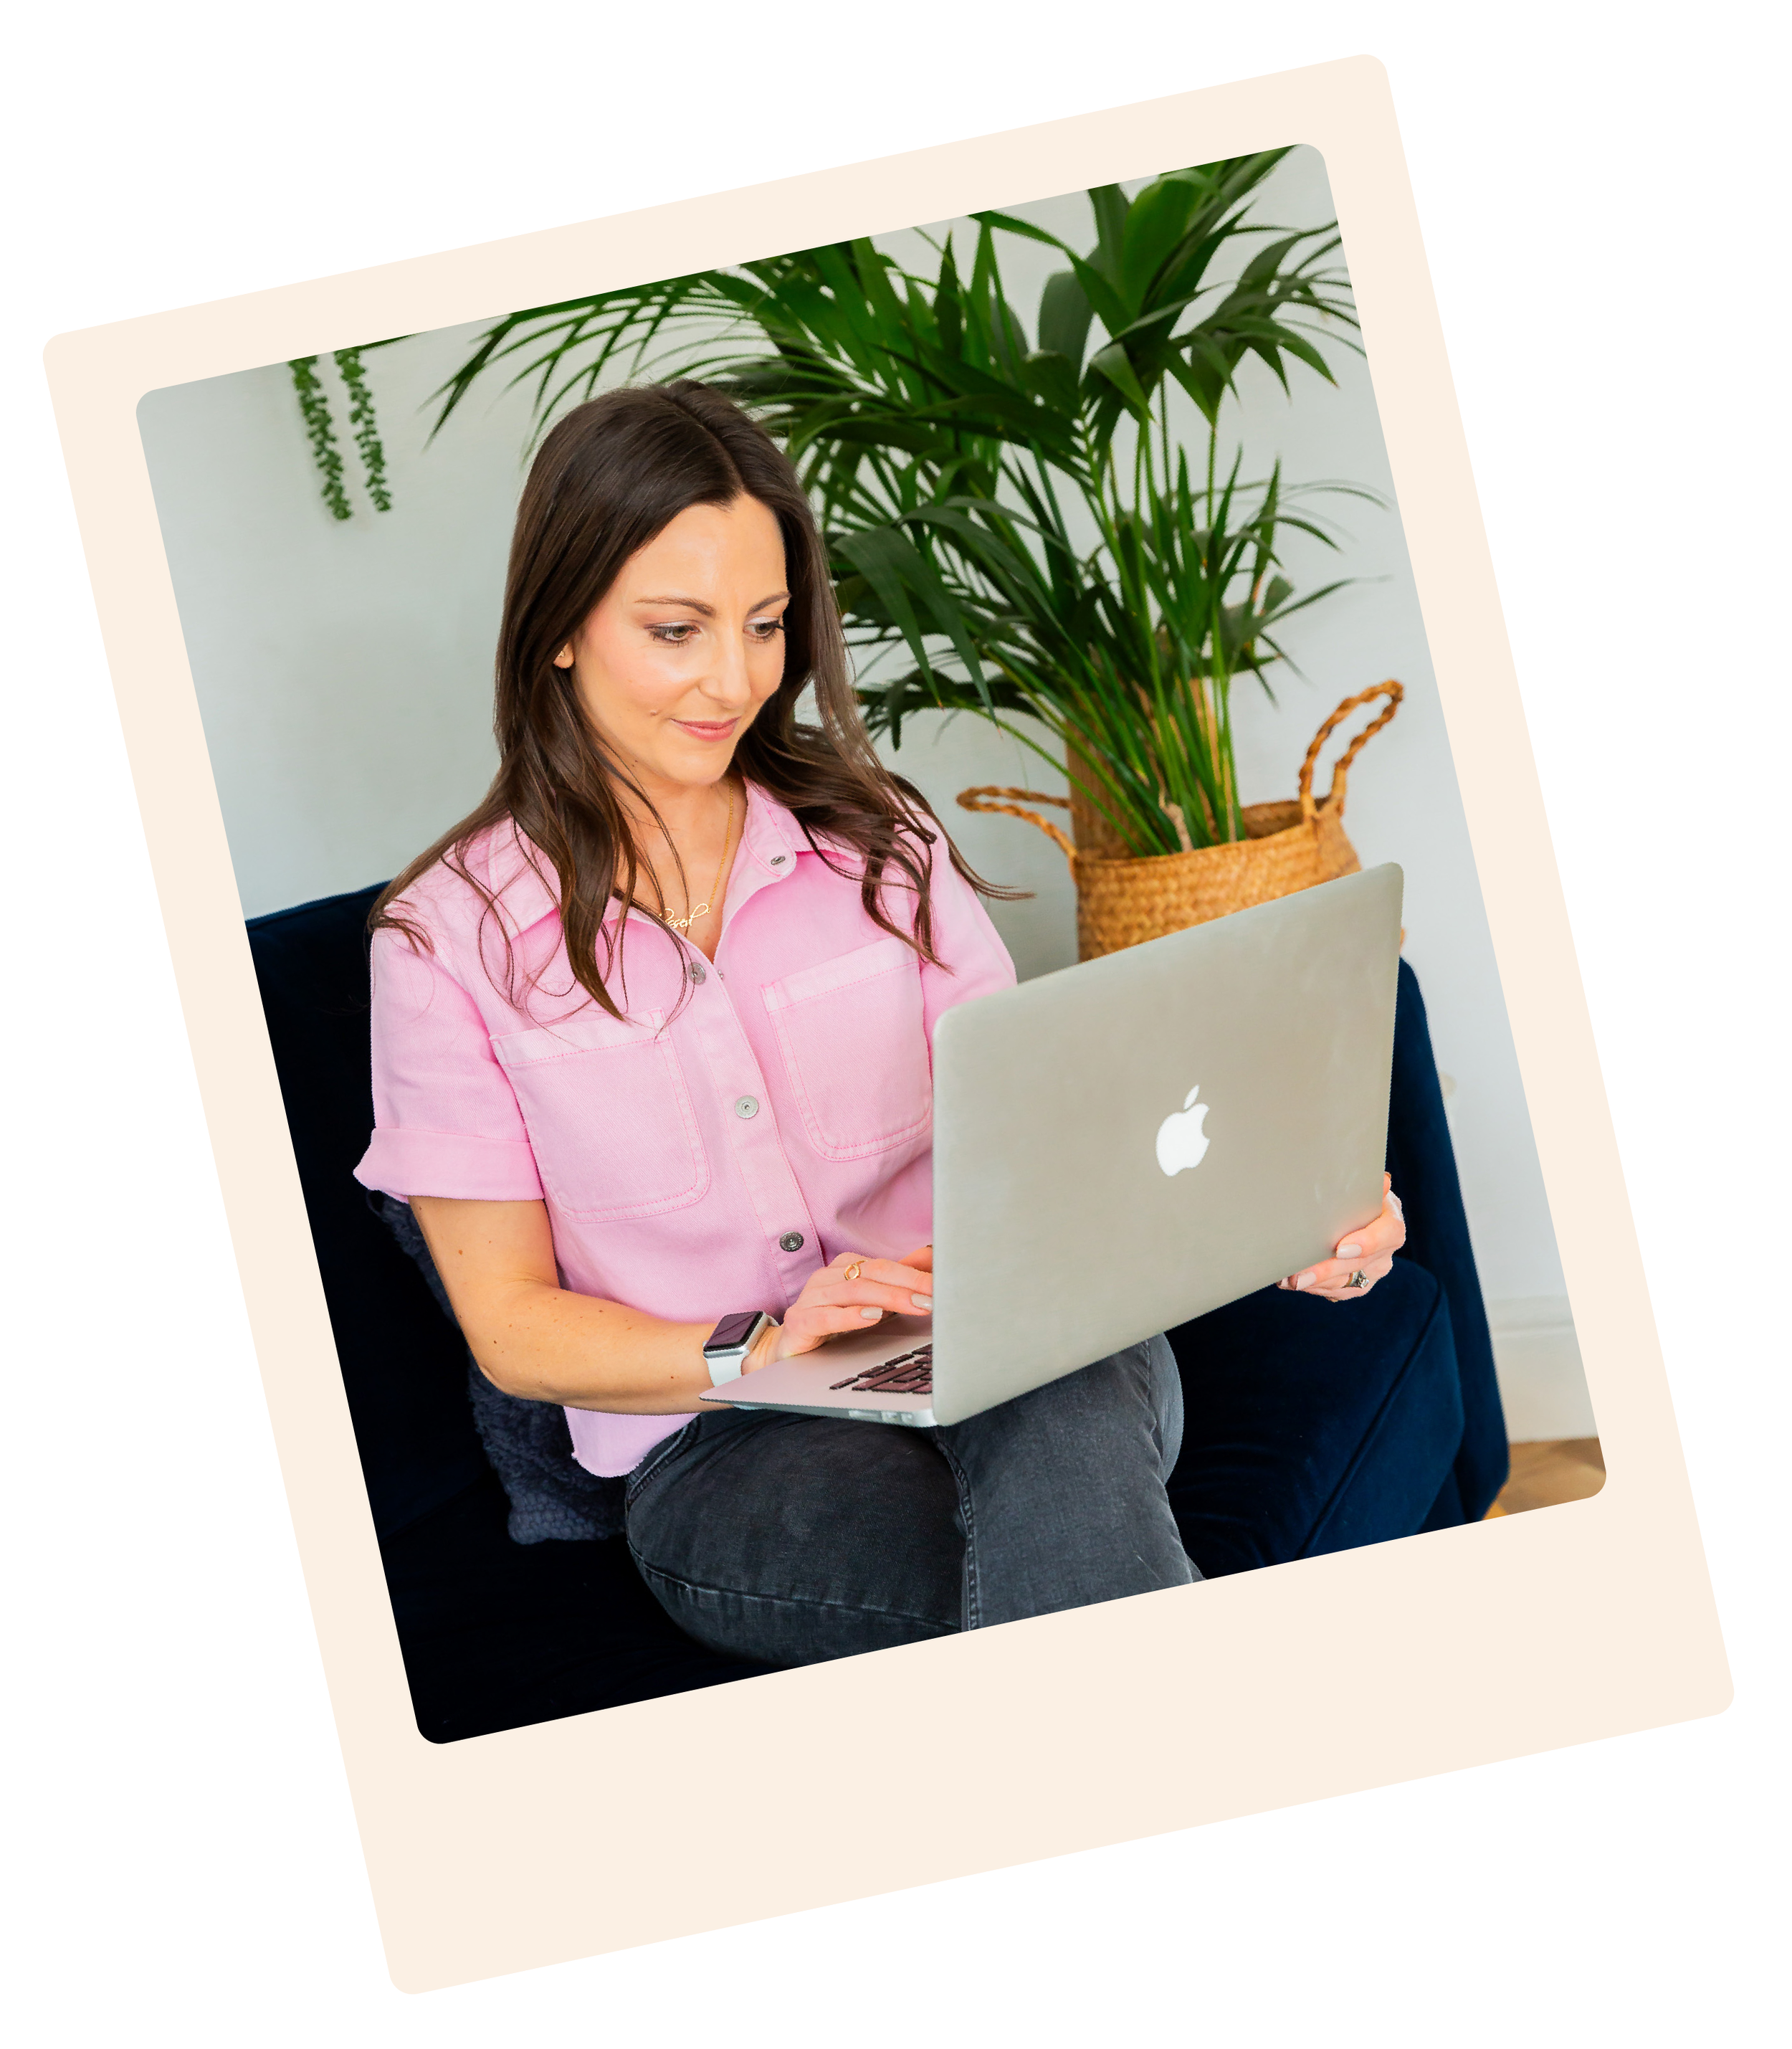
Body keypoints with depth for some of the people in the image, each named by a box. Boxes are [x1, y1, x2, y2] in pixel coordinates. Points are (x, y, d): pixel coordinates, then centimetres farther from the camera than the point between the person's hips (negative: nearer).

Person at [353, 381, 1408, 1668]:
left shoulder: (877, 844, 9)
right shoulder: (452, 938, 0)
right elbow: (512, 1326, 0)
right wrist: (759, 1350, -18)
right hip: (716, 1453, -2)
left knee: (1065, 1404, -36)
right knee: (1077, 1557, -34)